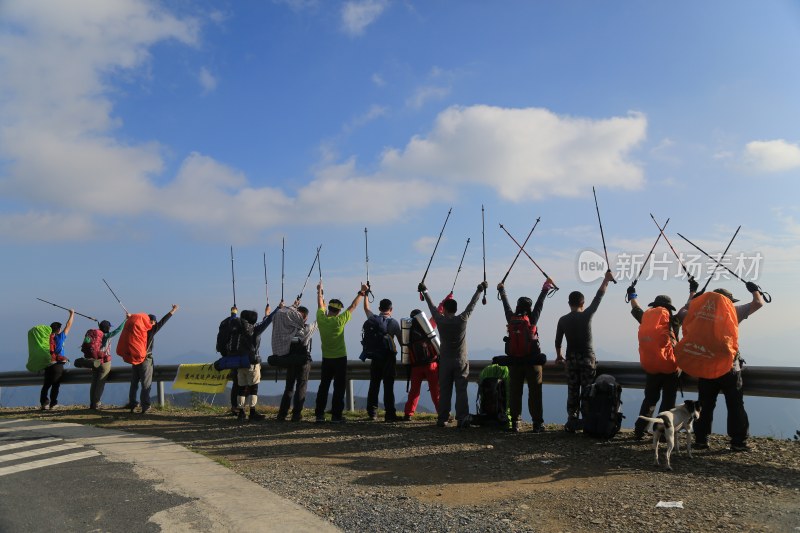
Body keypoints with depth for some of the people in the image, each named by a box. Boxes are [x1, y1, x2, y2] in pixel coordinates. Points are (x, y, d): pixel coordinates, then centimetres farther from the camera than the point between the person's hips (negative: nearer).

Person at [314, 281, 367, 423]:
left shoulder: (321, 319, -6)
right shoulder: (339, 321, -15)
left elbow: (320, 305, 13)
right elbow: (353, 306, -6)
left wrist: (319, 291, 30)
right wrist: (361, 293, 5)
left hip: (326, 359, 4)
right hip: (340, 359, -4)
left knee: (323, 386, 11)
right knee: (339, 387, 2)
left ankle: (319, 414, 12)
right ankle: (336, 415, 1)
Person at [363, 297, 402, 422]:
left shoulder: (373, 319, 0)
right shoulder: (394, 322, -6)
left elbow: (366, 308, 20)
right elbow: (401, 341, -4)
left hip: (375, 357, 3)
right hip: (389, 358, -3)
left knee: (374, 386, 12)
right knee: (388, 387, -2)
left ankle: (372, 413, 17)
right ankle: (390, 414, -2)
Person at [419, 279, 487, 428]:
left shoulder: (440, 320, -5)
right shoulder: (462, 319, -6)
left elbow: (432, 306, 9)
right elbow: (471, 305, 5)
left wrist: (425, 291, 24)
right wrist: (479, 290, 18)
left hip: (445, 361, 1)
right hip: (461, 361, -1)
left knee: (444, 391, 6)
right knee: (461, 391, -1)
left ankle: (442, 419, 9)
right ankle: (462, 419, -5)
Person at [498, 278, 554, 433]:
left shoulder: (511, 319, -2)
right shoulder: (532, 319, -6)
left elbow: (506, 304, 15)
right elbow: (539, 304, 7)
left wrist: (502, 290, 32)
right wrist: (545, 290, 22)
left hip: (514, 361, 2)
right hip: (533, 360, -2)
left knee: (515, 393, 6)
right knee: (535, 393, 3)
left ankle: (515, 424, 8)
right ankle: (538, 424, 4)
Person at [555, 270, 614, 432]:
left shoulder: (563, 320, 0)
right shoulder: (586, 315, -7)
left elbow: (558, 341, 8)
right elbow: (598, 298, 1)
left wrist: (558, 356, 25)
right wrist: (606, 280, 10)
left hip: (571, 359, 2)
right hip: (587, 358, -2)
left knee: (572, 392, 7)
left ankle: (572, 423, 8)